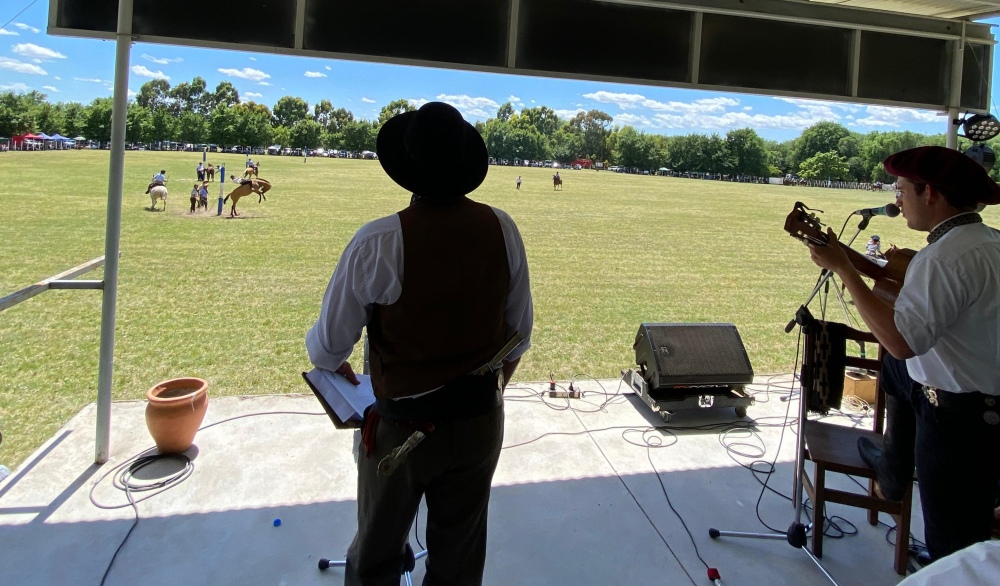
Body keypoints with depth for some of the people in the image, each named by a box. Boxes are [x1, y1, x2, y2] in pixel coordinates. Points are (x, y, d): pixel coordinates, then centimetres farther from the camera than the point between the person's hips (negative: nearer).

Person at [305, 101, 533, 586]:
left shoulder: (379, 242, -22)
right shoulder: (501, 229, -11)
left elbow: (327, 346, -12)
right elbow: (520, 332, 0)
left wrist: (336, 365, 12)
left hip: (401, 424, -3)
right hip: (481, 420, 3)